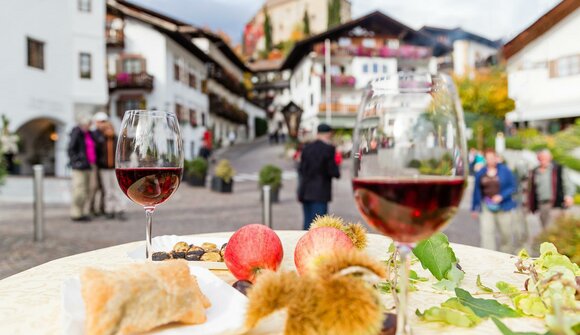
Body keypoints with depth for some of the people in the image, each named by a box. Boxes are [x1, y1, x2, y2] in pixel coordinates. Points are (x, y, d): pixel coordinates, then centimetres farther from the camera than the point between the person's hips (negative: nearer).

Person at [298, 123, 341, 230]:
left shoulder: (307, 148, 7)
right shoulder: (329, 149, -9)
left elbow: (301, 169, 8)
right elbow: (332, 171, -10)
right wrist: (337, 173, 11)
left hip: (305, 191, 6)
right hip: (320, 192, -6)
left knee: (307, 222, 13)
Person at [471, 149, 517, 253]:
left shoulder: (505, 171, 0)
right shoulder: (481, 173, 5)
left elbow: (512, 186, 0)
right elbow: (477, 190, 9)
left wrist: (502, 196, -16)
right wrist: (474, 208, 9)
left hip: (503, 207, -1)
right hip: (486, 207, 1)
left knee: (506, 233, 8)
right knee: (486, 232, -9)